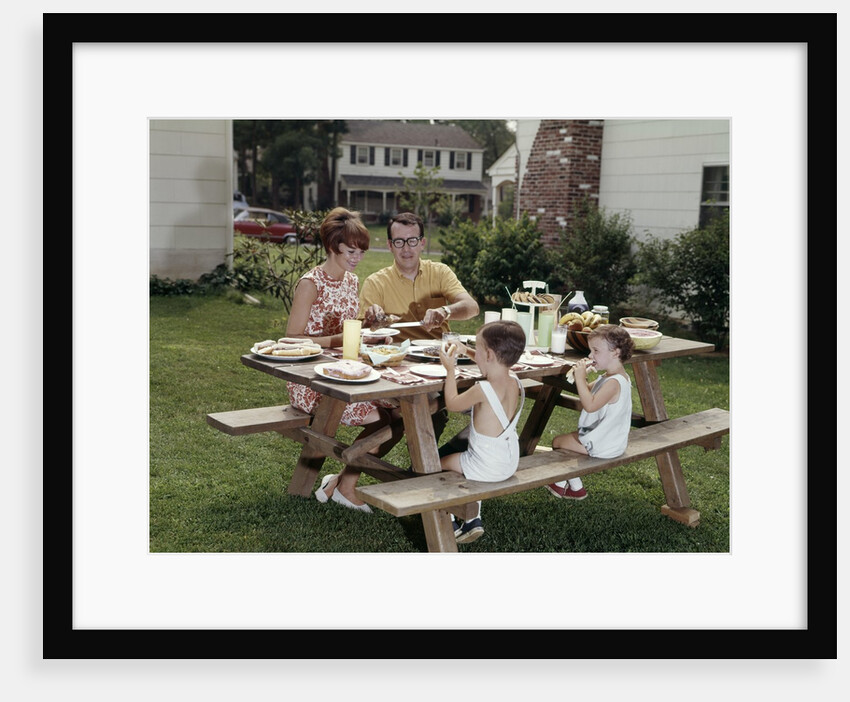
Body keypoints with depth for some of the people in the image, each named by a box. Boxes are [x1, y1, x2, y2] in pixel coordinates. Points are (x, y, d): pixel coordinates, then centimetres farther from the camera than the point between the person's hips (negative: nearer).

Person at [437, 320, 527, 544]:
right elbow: (495, 366, 20)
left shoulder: (483, 389, -27)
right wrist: (466, 351, 17)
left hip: (487, 467, -8)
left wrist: (450, 369, -1)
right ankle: (473, 519, 33)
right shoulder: (514, 383, -4)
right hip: (510, 464, 8)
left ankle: (450, 525, 22)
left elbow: (452, 404, -9)